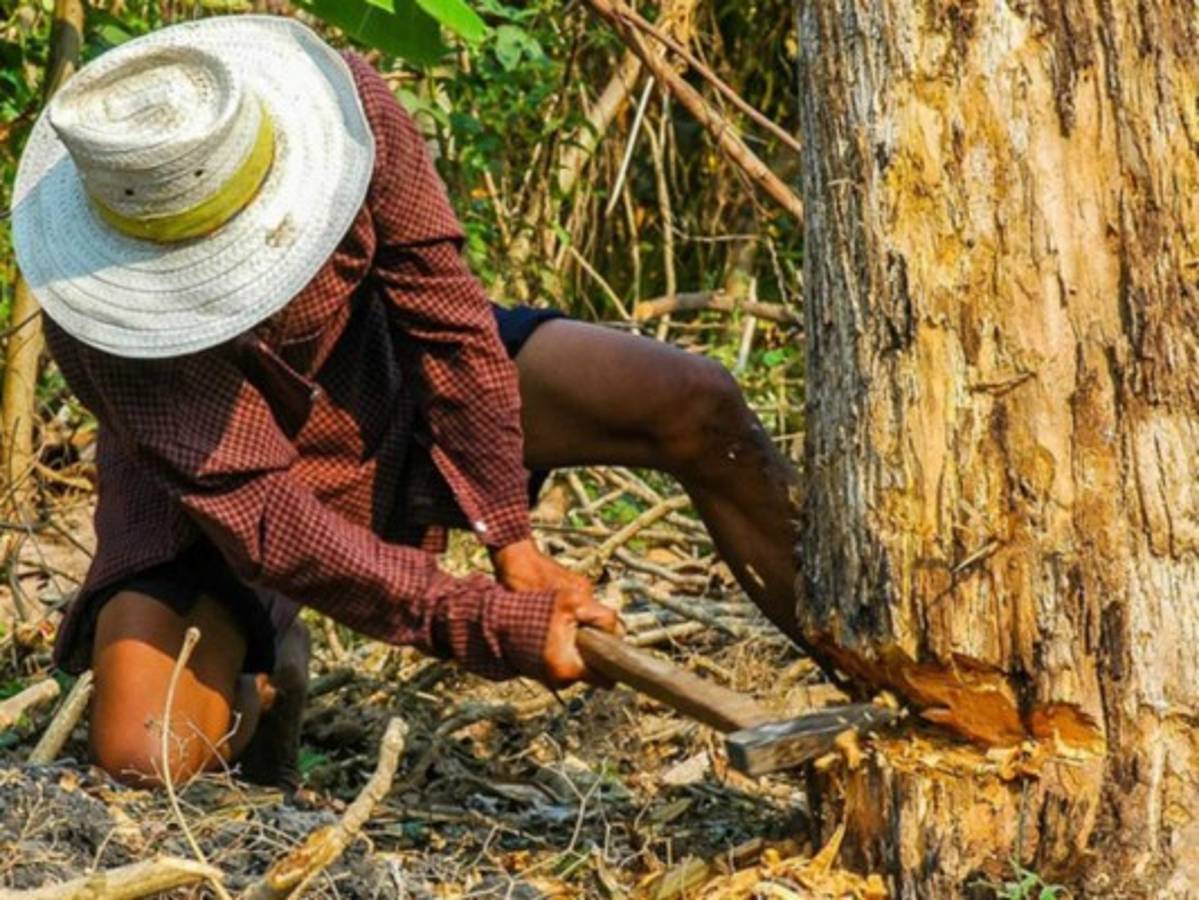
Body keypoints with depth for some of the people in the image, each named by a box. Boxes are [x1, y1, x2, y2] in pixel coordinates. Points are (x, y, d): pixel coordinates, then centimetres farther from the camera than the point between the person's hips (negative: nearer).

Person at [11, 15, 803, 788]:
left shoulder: (341, 102, -31)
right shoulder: (107, 321, -37)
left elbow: (444, 310, -20)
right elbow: (264, 522, -34)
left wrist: (510, 540, -19)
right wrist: (497, 629, -36)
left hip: (389, 370, 3)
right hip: (213, 484, -3)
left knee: (698, 407, -14)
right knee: (142, 760, -25)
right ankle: (261, 668, 11)